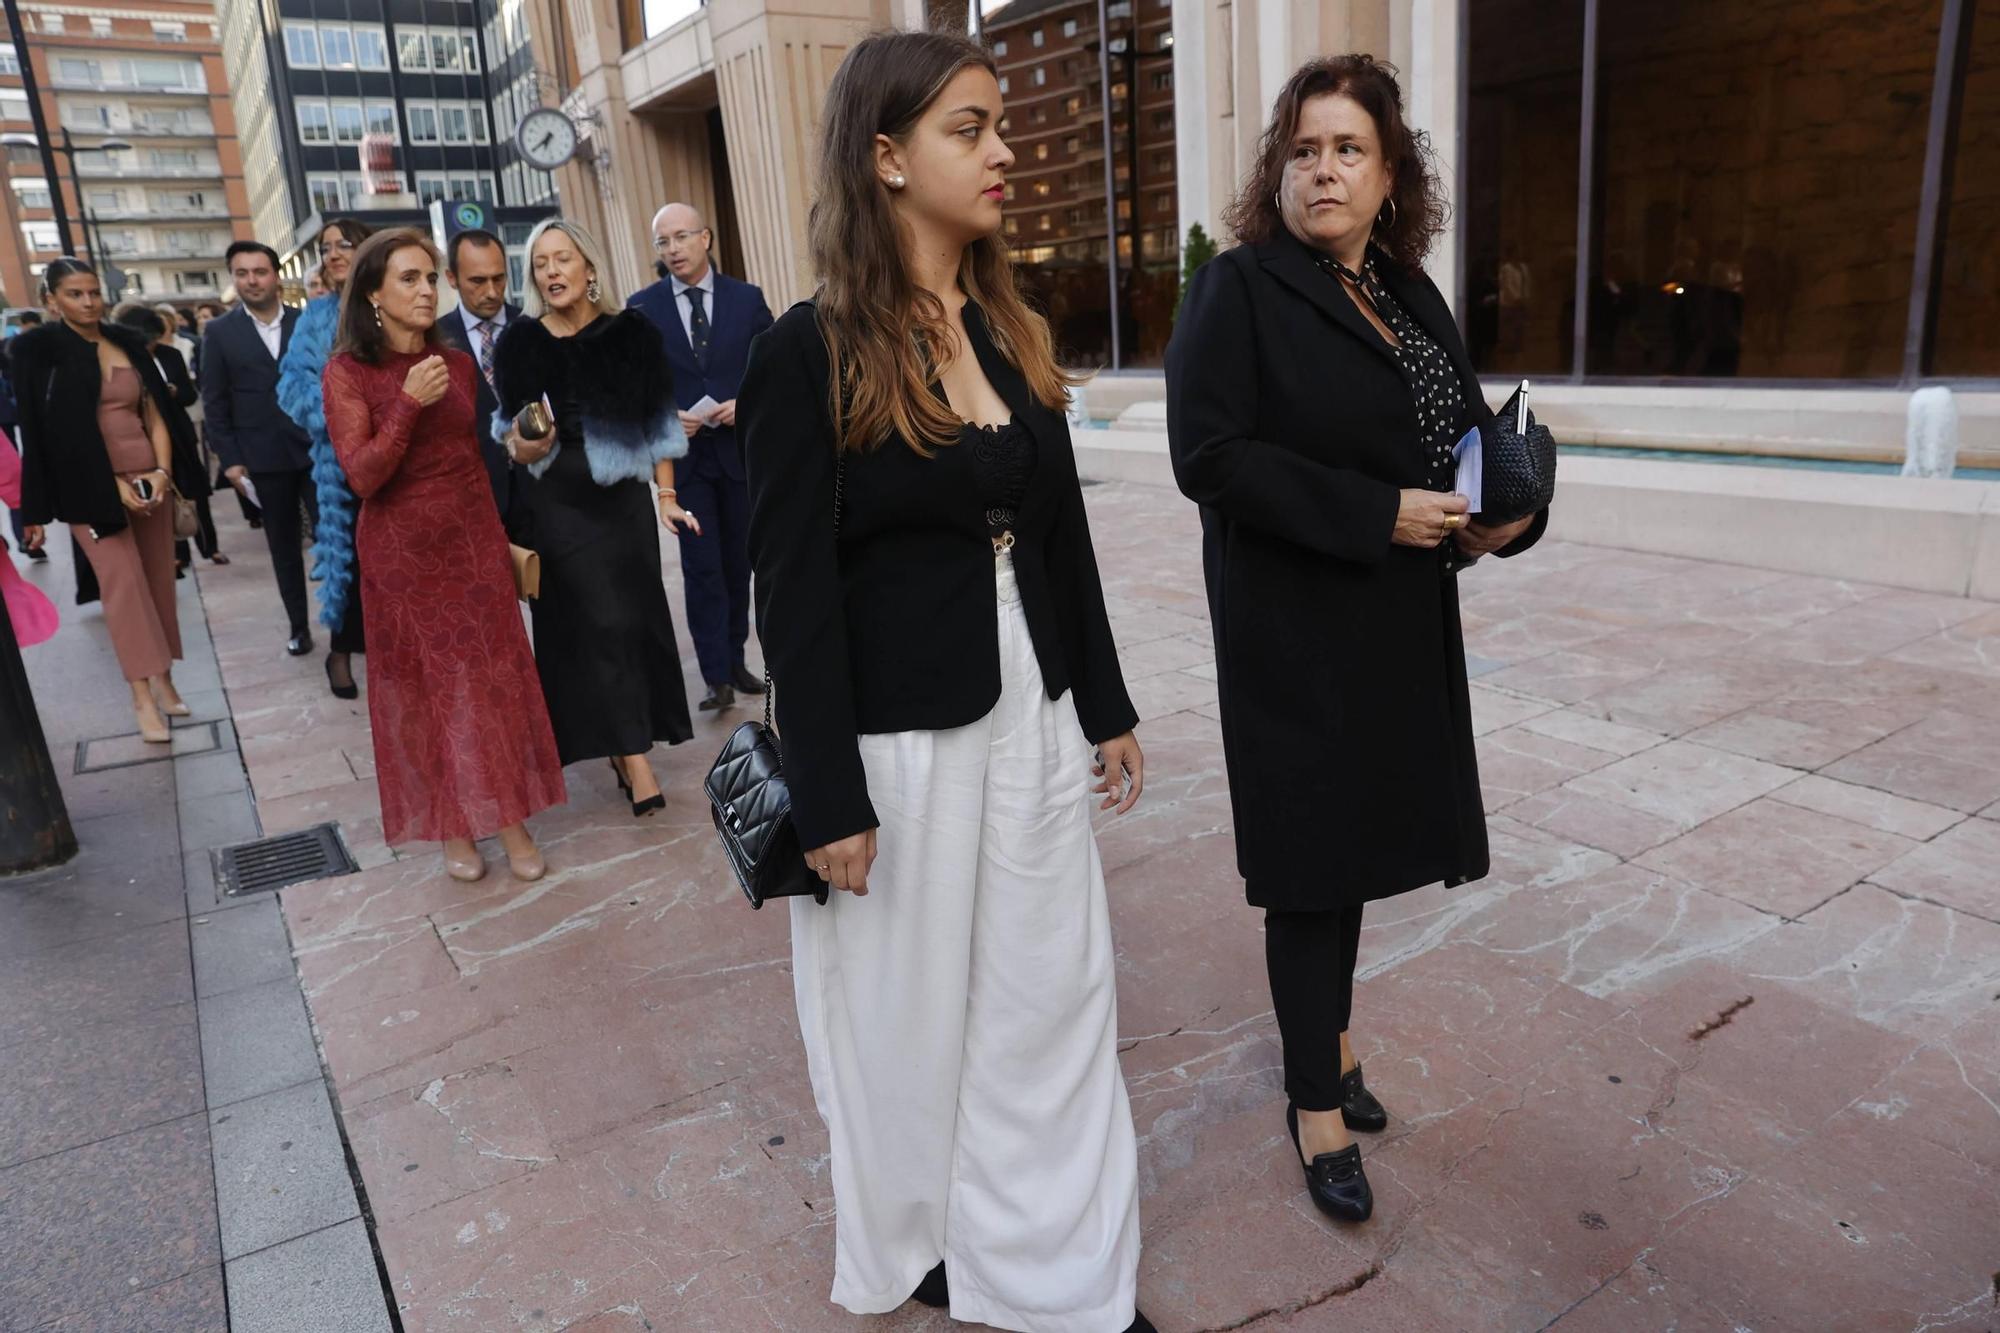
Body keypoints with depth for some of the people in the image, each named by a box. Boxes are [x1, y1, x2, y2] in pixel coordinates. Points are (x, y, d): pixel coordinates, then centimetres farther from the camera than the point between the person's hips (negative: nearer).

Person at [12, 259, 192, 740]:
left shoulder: (128, 343, 10)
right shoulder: (37, 349, -1)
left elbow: (155, 414, 9)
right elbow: (44, 430, -6)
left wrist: (162, 471, -7)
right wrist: (113, 484, -12)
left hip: (149, 479, 4)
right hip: (92, 488, -4)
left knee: (158, 582, 4)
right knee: (123, 583, -9)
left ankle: (162, 680, 12)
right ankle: (143, 697, -7)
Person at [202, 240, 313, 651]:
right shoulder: (219, 332, 4)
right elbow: (214, 402, 3)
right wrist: (229, 459, -4)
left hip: (316, 449, -1)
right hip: (265, 459, 1)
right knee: (283, 547, 10)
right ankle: (298, 625, 20)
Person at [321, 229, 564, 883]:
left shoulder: (458, 364, 4)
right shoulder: (348, 371, -7)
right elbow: (361, 476, -15)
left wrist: (503, 537, 13)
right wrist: (409, 404, -24)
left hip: (474, 542, 3)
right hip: (403, 552, -3)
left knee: (492, 679, 4)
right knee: (425, 689, 6)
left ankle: (510, 821, 14)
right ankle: (451, 827, 18)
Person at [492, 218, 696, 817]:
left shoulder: (630, 333, 0)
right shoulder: (520, 343, -2)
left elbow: (657, 421, 5)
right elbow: (513, 437, 1)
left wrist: (666, 496, 0)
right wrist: (522, 446, -22)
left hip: (623, 500, 2)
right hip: (556, 506, -1)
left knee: (632, 618, 4)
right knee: (600, 622, -5)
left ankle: (620, 742, 21)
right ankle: (633, 755, -2)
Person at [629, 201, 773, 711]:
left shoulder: (747, 298, 2)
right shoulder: (642, 307, 2)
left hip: (741, 451, 1)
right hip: (682, 454, -1)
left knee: (738, 560, 11)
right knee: (701, 567, -4)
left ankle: (734, 659, 25)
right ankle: (717, 676, -1)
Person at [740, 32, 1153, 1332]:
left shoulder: (1014, 332, 7)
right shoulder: (814, 351, -11)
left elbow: (1063, 537, 10)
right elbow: (794, 590, -13)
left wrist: (1105, 708, 12)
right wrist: (830, 799, -14)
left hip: (1033, 716, 6)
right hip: (901, 735, -5)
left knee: (1052, 992, 14)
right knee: (909, 1005, 13)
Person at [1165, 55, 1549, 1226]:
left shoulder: (1410, 295, 10)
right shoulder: (1240, 289, -10)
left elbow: (1471, 423, 16)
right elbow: (1210, 456, -19)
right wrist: (1376, 513, -21)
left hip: (1400, 624, 7)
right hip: (1295, 630, -6)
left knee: (1359, 831, 16)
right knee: (1312, 854, 2)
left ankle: (1325, 1032, 39)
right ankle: (1318, 1105, 20)